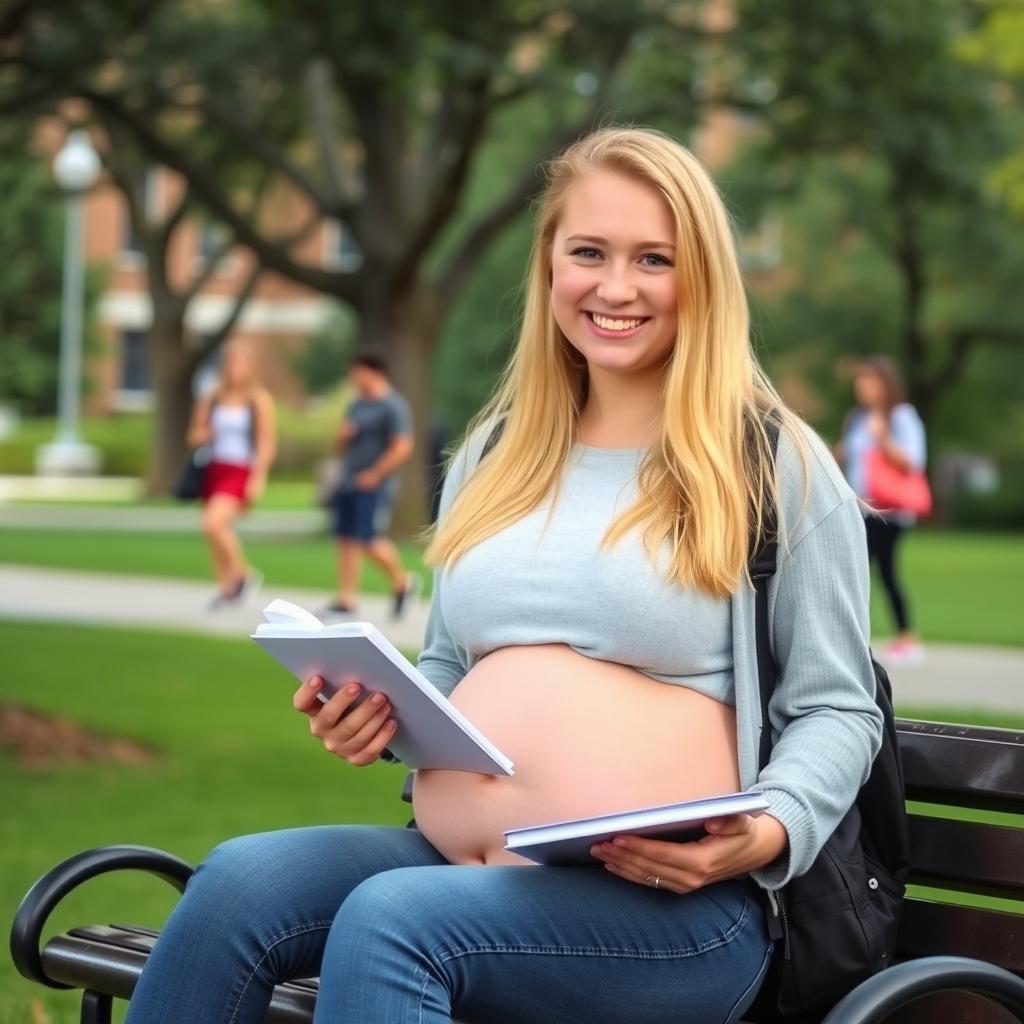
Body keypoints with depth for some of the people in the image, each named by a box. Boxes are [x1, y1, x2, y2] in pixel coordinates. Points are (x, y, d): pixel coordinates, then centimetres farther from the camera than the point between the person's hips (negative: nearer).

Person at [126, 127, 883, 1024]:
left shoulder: (776, 463, 2)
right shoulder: (494, 456, 18)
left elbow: (839, 711, 2)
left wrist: (764, 835, -17)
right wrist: (379, 711, 5)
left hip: (668, 907, -5)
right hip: (451, 863, 5)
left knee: (389, 922, -33)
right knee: (239, 881, -24)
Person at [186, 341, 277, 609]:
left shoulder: (259, 400, -3)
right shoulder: (211, 400, 9)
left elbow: (267, 443, -5)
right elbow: (194, 436, 14)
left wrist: (258, 478, -13)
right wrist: (205, 435, -9)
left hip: (240, 473, -5)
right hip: (214, 469, 5)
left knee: (213, 523, -24)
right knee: (219, 534, 8)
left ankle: (243, 573, -5)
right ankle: (227, 587, 23)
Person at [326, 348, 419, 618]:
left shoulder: (393, 406, -10)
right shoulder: (357, 406, 17)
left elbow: (403, 447, -16)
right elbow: (340, 443, 25)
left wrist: (375, 474, -16)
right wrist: (343, 436, 1)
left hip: (373, 487, -8)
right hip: (348, 484, 8)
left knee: (370, 541, -11)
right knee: (346, 540, 4)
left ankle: (402, 581, 11)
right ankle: (347, 599, 6)